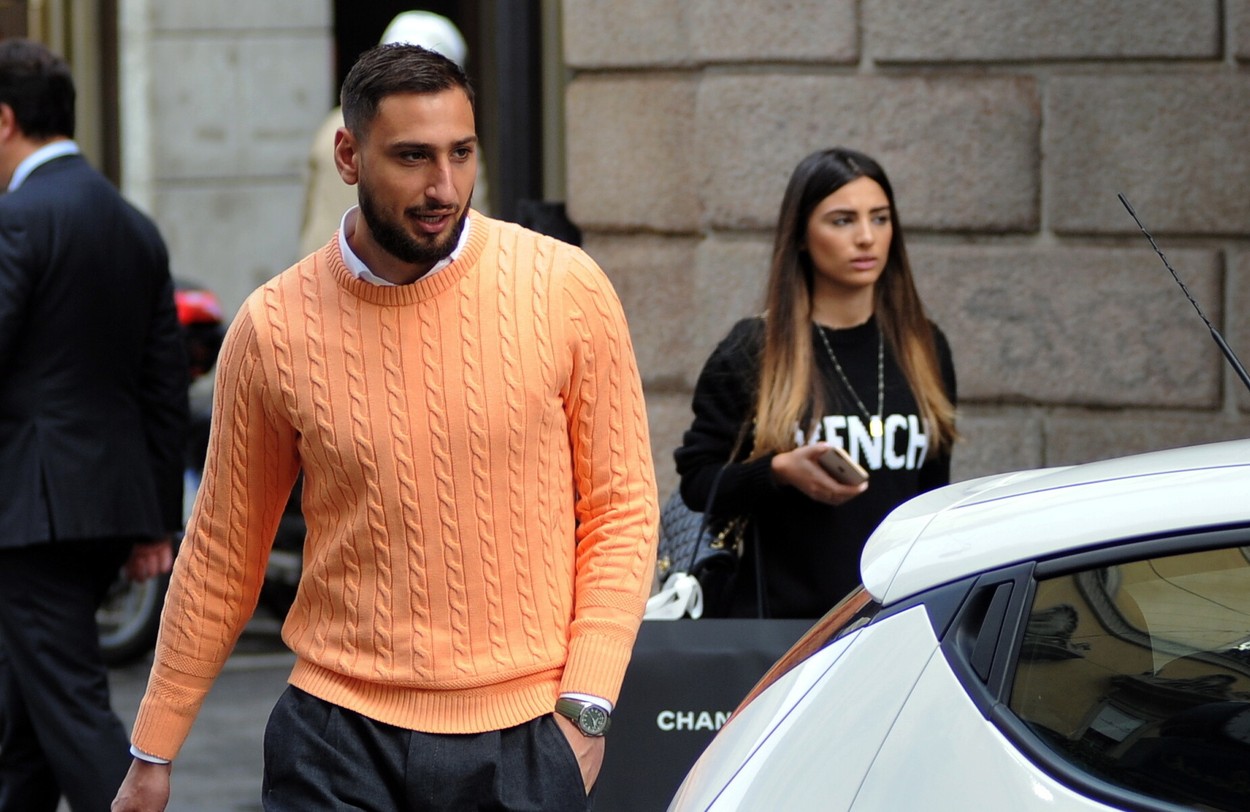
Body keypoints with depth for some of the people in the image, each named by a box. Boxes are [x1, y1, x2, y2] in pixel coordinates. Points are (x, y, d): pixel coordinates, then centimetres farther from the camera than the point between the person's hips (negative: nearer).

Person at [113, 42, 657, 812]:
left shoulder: (565, 289, -3)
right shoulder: (274, 327, -1)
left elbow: (622, 509, 2)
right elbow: (224, 553, 8)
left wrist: (585, 705, -6)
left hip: (523, 742, 0)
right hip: (339, 740, 0)